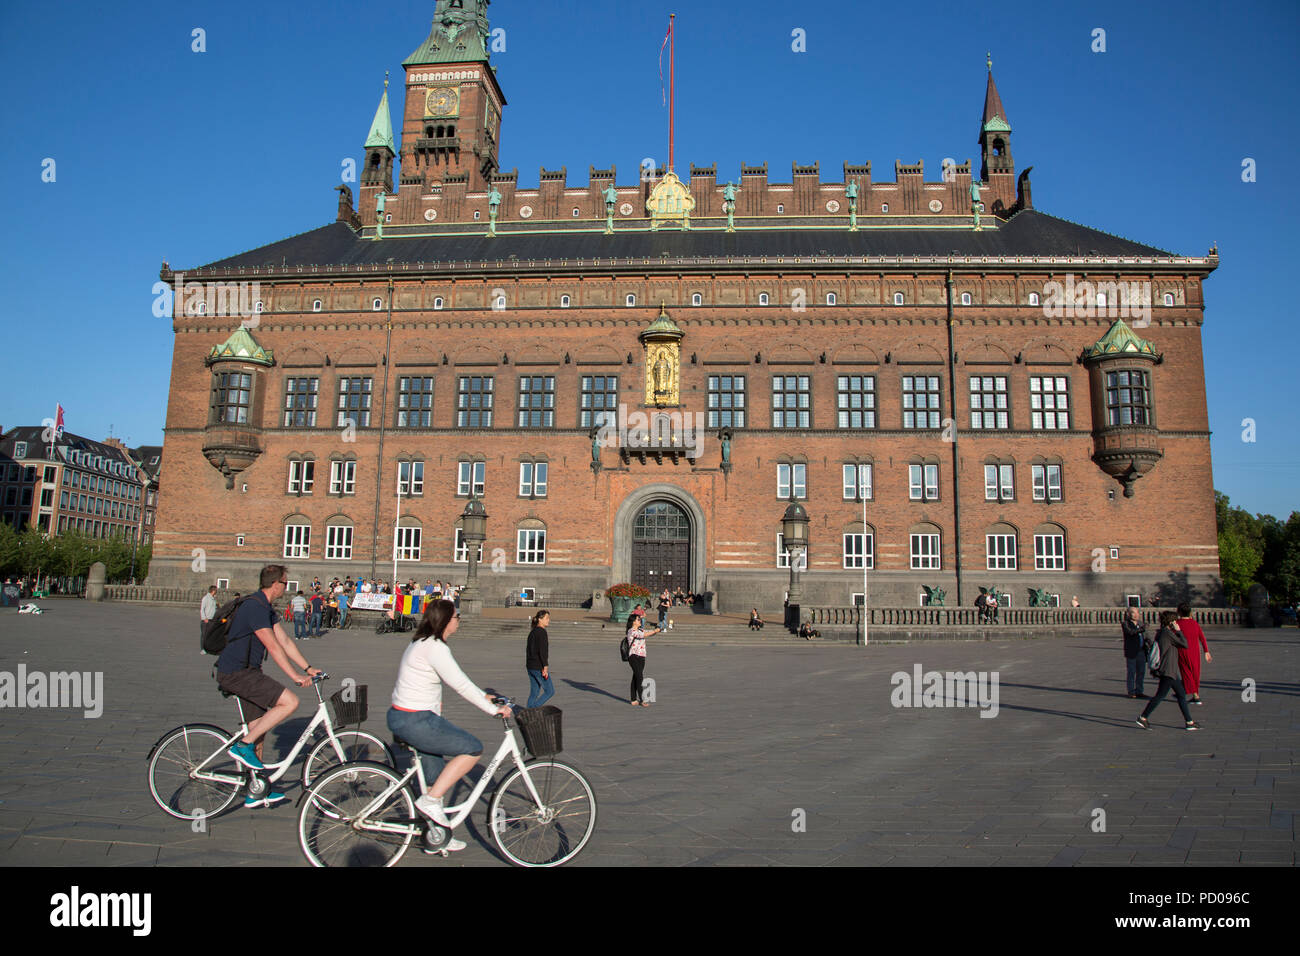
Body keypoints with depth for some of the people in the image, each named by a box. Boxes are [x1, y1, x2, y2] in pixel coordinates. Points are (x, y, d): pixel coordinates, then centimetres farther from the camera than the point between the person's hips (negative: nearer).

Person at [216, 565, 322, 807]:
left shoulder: (265, 608, 14)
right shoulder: (255, 607, -19)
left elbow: (285, 641, 15)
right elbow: (273, 647, -23)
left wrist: (308, 668, 11)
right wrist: (294, 677, -22)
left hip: (245, 671, 11)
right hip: (236, 673, -11)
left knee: (259, 728, 13)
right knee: (290, 702, -19)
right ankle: (243, 745, -8)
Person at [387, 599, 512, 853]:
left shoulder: (423, 642, 13)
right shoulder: (435, 647, -20)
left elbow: (457, 680, 21)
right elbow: (460, 685, -22)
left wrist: (483, 696, 21)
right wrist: (493, 710, -16)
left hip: (404, 718, 11)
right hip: (415, 722, -11)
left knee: (436, 780, 17)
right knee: (473, 748, -10)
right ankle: (430, 801, -5)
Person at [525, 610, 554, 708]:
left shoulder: (532, 632, 14)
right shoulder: (542, 632, -14)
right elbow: (542, 651, -21)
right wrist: (545, 667, -20)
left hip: (530, 666, 9)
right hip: (539, 667, -9)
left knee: (534, 692, 13)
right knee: (550, 691, 1)